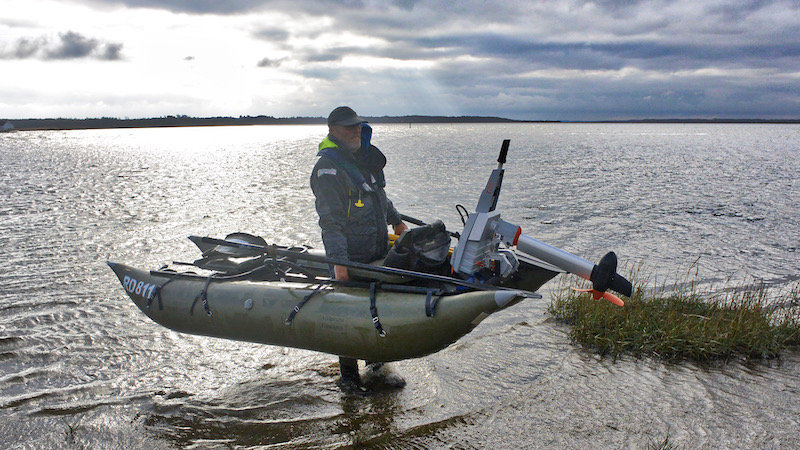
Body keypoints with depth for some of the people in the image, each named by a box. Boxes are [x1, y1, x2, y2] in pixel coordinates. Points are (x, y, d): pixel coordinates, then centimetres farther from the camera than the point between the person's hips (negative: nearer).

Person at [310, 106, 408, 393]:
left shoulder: (366, 158, 13)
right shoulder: (328, 168, -14)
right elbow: (330, 221, -21)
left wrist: (395, 221, 38)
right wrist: (338, 261, -27)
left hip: (379, 254, 8)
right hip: (351, 259, -8)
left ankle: (377, 367, 32)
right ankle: (349, 376, 17)